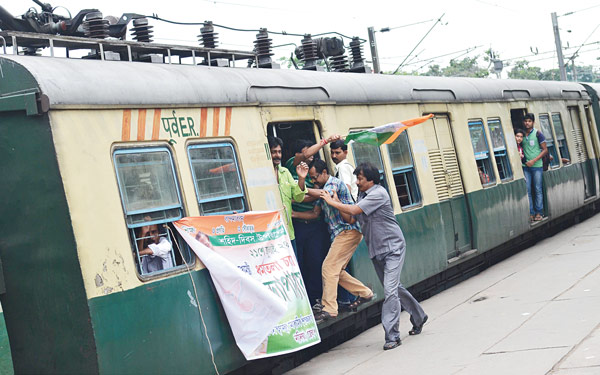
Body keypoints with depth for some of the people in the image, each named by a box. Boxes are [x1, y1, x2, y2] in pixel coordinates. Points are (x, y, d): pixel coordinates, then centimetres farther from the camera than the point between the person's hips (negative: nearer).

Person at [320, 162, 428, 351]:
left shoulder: (378, 193, -17)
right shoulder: (362, 195, 10)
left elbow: (354, 210, -23)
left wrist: (332, 202, -12)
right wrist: (338, 201, -5)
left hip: (393, 247, -9)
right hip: (376, 251, 9)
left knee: (390, 290, -15)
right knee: (394, 287, 17)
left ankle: (392, 336, -14)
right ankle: (418, 316, 37)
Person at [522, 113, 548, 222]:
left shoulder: (537, 134, -4)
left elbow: (545, 150, -4)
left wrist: (533, 160, -12)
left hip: (537, 166, -3)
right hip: (525, 166, 3)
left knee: (538, 190, 0)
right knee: (527, 190, 0)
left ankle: (539, 212, 6)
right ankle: (531, 213, 5)